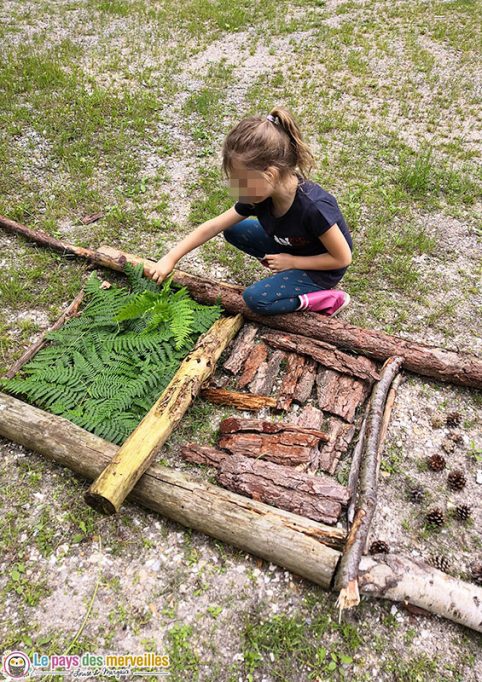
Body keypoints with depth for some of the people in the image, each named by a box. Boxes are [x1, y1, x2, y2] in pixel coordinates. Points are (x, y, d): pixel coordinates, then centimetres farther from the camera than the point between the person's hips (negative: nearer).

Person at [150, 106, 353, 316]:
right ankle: (286, 273, 6)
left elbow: (343, 258, -24)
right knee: (234, 231, -1)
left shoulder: (314, 207, -37)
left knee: (256, 299, -20)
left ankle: (330, 299, -7)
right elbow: (213, 226, -9)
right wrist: (171, 258, -11)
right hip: (291, 246, 7)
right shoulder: (259, 195, -17)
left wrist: (292, 261, -20)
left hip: (323, 270, -7)